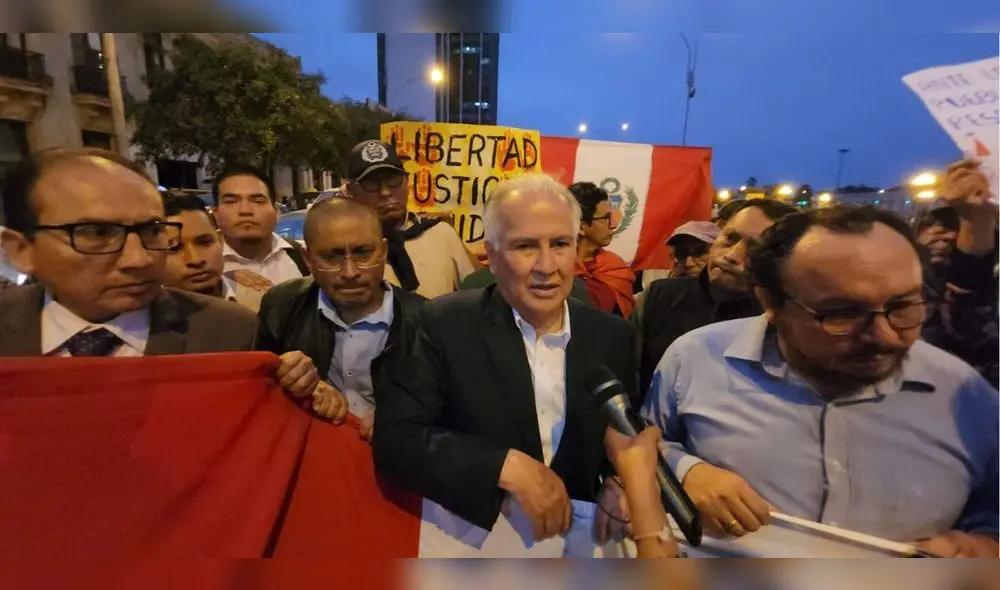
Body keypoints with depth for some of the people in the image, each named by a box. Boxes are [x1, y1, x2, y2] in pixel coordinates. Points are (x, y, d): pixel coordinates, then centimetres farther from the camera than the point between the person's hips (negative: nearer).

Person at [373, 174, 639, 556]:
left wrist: (620, 489, -12)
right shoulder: (446, 325, -10)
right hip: (469, 537, -2)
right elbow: (395, 438, -13)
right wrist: (508, 468, -21)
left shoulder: (611, 336, -1)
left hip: (575, 537, 2)